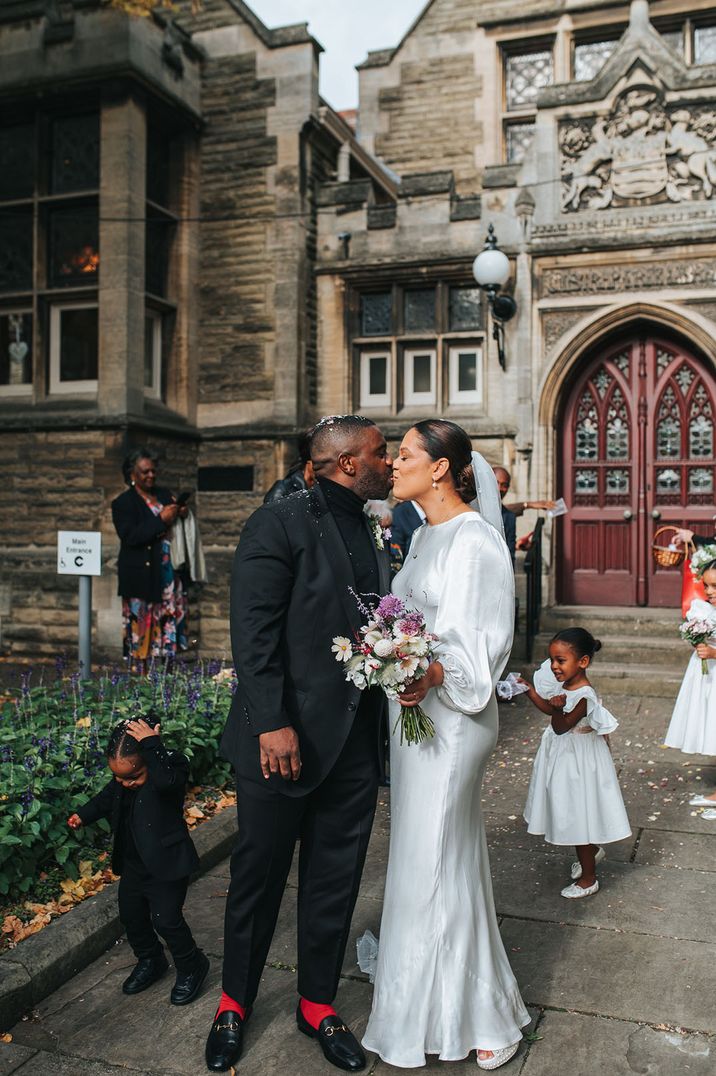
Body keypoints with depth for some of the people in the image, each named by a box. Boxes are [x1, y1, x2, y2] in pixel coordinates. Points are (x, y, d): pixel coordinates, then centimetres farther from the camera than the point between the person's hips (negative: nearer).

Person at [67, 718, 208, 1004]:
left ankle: (191, 967, 22)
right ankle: (150, 962, 43)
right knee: (131, 915, 18)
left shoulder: (172, 766, -25)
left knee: (166, 919, -4)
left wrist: (151, 744, -47)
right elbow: (108, 797, 18)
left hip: (166, 864, -8)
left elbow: (165, 780, -50)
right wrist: (84, 814, 9)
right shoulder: (123, 774, -4)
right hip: (133, 863, 8)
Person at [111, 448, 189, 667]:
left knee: (169, 625, 5)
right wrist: (161, 520, -19)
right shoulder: (123, 503, -3)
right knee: (142, 627, -4)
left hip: (169, 574, 5)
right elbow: (130, 536, -15)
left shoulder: (164, 494, 14)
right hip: (142, 578, -5)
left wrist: (180, 515, -1)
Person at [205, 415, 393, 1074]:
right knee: (258, 876, 13)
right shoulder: (280, 524, -11)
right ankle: (235, 1003, 36)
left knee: (335, 883, 17)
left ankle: (318, 1004, 37)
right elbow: (254, 632, -16)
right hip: (285, 741, -6)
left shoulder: (373, 535, 11)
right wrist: (272, 724, -21)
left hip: (355, 743, 6)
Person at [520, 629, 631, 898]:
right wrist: (529, 689, 6)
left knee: (580, 815, 5)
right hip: (563, 757, 9)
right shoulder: (564, 685, -2)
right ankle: (593, 850, 48)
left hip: (577, 763, -9)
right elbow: (549, 708, 13)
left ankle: (588, 879, 20)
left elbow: (561, 726, -25)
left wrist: (558, 708, -43)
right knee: (573, 813, 23)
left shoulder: (584, 696, -28)